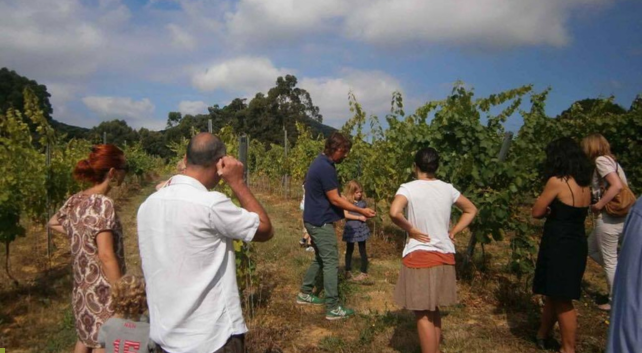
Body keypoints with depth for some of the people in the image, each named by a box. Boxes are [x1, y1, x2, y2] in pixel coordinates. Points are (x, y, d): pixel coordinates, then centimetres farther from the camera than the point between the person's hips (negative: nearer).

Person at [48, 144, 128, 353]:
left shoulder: (75, 200, 3)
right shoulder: (102, 203, -21)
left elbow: (53, 223, 24)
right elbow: (106, 255, -24)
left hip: (82, 285, 8)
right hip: (102, 288, -8)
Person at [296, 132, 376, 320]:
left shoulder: (321, 162, 10)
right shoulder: (325, 168, -22)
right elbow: (335, 199, -20)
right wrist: (361, 211, -14)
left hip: (315, 220, 10)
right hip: (321, 222, -10)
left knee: (320, 258, 20)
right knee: (331, 262, -5)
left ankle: (304, 293, 31)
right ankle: (333, 308, 0)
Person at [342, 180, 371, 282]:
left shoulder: (362, 201, 2)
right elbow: (346, 215, -17)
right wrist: (359, 217, -20)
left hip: (361, 228, 2)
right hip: (350, 229, -2)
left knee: (362, 250, 5)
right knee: (349, 250, 13)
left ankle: (364, 272, 12)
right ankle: (348, 271, 24)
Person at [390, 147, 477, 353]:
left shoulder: (409, 188, -11)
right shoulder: (447, 189, 5)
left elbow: (394, 213, -28)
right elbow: (471, 210, 18)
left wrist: (411, 229, -12)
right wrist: (453, 232, 13)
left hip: (419, 257, -6)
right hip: (444, 256, 6)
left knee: (422, 314, 3)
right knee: (433, 309, 22)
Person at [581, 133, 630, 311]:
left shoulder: (601, 160, -12)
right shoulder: (611, 160, 15)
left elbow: (617, 185, -24)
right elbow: (622, 185, 13)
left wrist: (598, 205, -18)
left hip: (608, 218, -9)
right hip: (617, 216, 9)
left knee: (609, 260, 3)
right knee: (591, 249, 22)